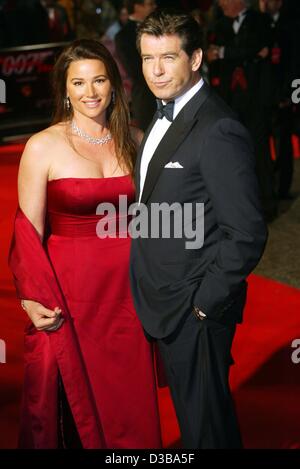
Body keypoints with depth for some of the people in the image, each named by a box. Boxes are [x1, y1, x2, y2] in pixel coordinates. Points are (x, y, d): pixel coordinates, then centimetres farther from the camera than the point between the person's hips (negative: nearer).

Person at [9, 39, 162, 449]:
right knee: (73, 404, 11)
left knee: (129, 403, 14)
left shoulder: (134, 141, 3)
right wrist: (32, 299, -16)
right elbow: (28, 231, -7)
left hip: (127, 290, 3)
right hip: (69, 290, -3)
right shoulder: (43, 147, -8)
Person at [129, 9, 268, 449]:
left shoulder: (219, 132, -23)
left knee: (206, 417, 9)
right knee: (187, 405, 24)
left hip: (197, 310, -9)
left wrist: (206, 301, -17)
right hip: (165, 302, 9)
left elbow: (247, 234, -23)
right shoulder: (164, 116, 8)